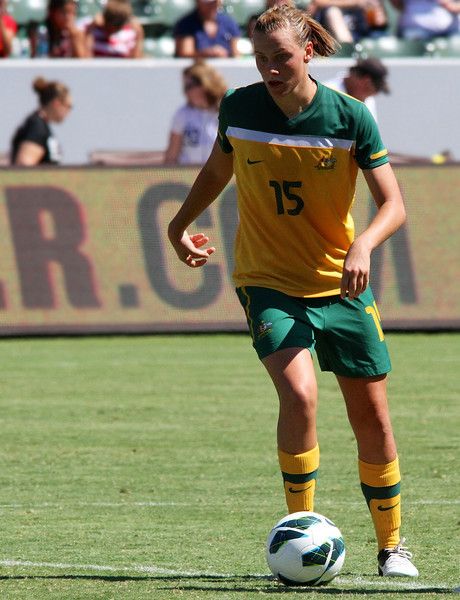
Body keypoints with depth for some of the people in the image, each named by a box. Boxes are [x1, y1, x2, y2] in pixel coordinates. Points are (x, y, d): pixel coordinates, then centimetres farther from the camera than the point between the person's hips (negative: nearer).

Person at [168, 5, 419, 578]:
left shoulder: (350, 116, -10)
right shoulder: (238, 108, -5)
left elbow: (392, 205, -11)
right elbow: (217, 170, 17)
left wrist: (362, 246, -29)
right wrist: (181, 224, 15)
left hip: (341, 284, 1)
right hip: (268, 283, -1)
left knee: (372, 417, 6)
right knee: (299, 395, -25)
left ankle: (392, 546, 24)